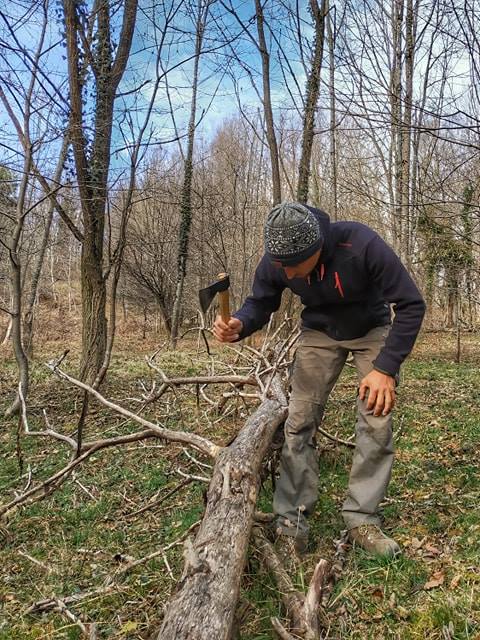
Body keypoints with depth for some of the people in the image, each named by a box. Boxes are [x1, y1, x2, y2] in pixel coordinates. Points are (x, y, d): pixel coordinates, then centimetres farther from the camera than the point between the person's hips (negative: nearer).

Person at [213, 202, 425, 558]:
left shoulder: (362, 245, -37)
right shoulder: (275, 263, -26)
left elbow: (411, 305, -27)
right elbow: (260, 303, -9)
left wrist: (386, 367, -33)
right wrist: (239, 325, -33)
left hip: (372, 330, -2)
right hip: (320, 332, 2)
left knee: (377, 423, -8)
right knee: (299, 422, -6)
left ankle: (362, 520, 5)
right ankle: (291, 521, 2)